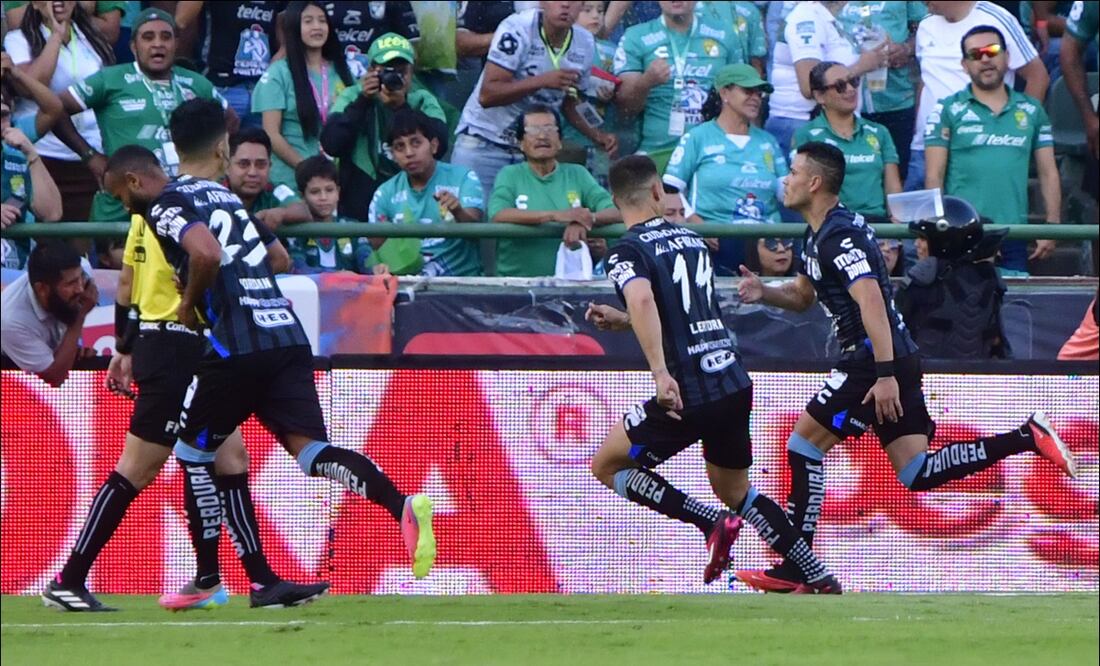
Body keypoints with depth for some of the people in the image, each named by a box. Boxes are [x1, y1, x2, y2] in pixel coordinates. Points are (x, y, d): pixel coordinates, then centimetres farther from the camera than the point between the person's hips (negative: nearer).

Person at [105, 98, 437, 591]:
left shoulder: (167, 203, 0)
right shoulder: (225, 198, 25)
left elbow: (206, 255, -22)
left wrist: (188, 305, -2)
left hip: (235, 349, -6)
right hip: (289, 339, 6)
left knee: (194, 450, 15)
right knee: (310, 450, -8)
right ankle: (404, 508, -32)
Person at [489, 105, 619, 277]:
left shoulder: (577, 174, 15)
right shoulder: (510, 175, 9)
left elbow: (615, 212, 4)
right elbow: (498, 215, -10)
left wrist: (588, 219, -20)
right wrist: (556, 216, -20)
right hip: (516, 280, -2)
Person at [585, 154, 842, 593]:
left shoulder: (628, 251, -6)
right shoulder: (691, 239, 16)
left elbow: (643, 300, -28)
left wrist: (660, 372, -33)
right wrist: (620, 321, 30)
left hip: (686, 394, -7)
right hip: (735, 385, 7)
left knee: (607, 466, 11)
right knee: (736, 491, 25)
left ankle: (713, 523, -3)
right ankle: (820, 579, 18)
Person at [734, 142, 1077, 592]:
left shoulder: (839, 235, -15)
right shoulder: (818, 235, 17)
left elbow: (871, 301, -26)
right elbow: (802, 296, 31)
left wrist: (884, 375, -32)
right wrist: (764, 293, 9)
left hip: (876, 360, -10)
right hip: (892, 364, 10)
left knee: (803, 446, -5)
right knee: (917, 475, 6)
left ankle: (794, 569, -4)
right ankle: (1027, 437, 2)